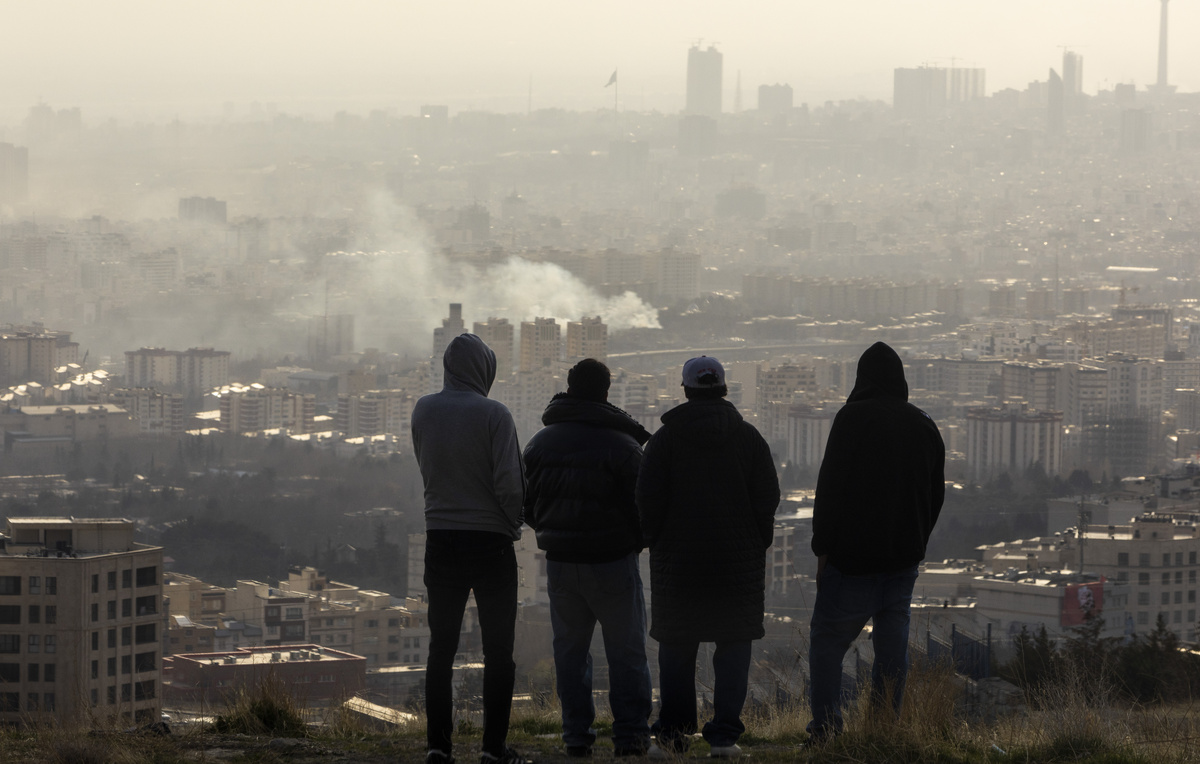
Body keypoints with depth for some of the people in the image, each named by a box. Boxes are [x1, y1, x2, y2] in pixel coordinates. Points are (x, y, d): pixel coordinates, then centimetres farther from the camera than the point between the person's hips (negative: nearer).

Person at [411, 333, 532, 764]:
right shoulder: (493, 415, -13)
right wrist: (512, 522, 3)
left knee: (441, 648, 9)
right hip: (491, 541, -4)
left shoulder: (424, 412, 0)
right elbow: (510, 484, -14)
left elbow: (427, 468, 9)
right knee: (498, 650, 4)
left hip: (441, 540, 4)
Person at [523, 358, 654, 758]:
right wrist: (636, 541, 11)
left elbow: (526, 505, 10)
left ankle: (576, 734, 8)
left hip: (560, 561, 4)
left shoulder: (539, 444, 4)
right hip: (613, 561, -4)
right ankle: (630, 733, 1)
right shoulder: (621, 445, -12)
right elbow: (643, 505, -9)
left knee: (569, 648, 11)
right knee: (626, 650, 4)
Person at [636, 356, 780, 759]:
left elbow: (649, 500, -3)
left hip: (678, 560, 0)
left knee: (676, 648, 9)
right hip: (739, 559, 0)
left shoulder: (665, 438, -1)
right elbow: (767, 497, 2)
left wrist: (656, 544, 9)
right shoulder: (748, 437, 2)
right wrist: (757, 546, 11)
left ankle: (672, 733, 4)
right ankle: (724, 734, -3)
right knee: (733, 645, 4)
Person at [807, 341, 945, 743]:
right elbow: (935, 494, 16)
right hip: (904, 558, 5)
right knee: (892, 646, 8)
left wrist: (822, 548, -7)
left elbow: (830, 485, -12)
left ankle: (825, 730, -7)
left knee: (826, 642, 1)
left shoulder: (853, 418, -8)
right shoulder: (923, 425, 10)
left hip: (852, 558, -5)